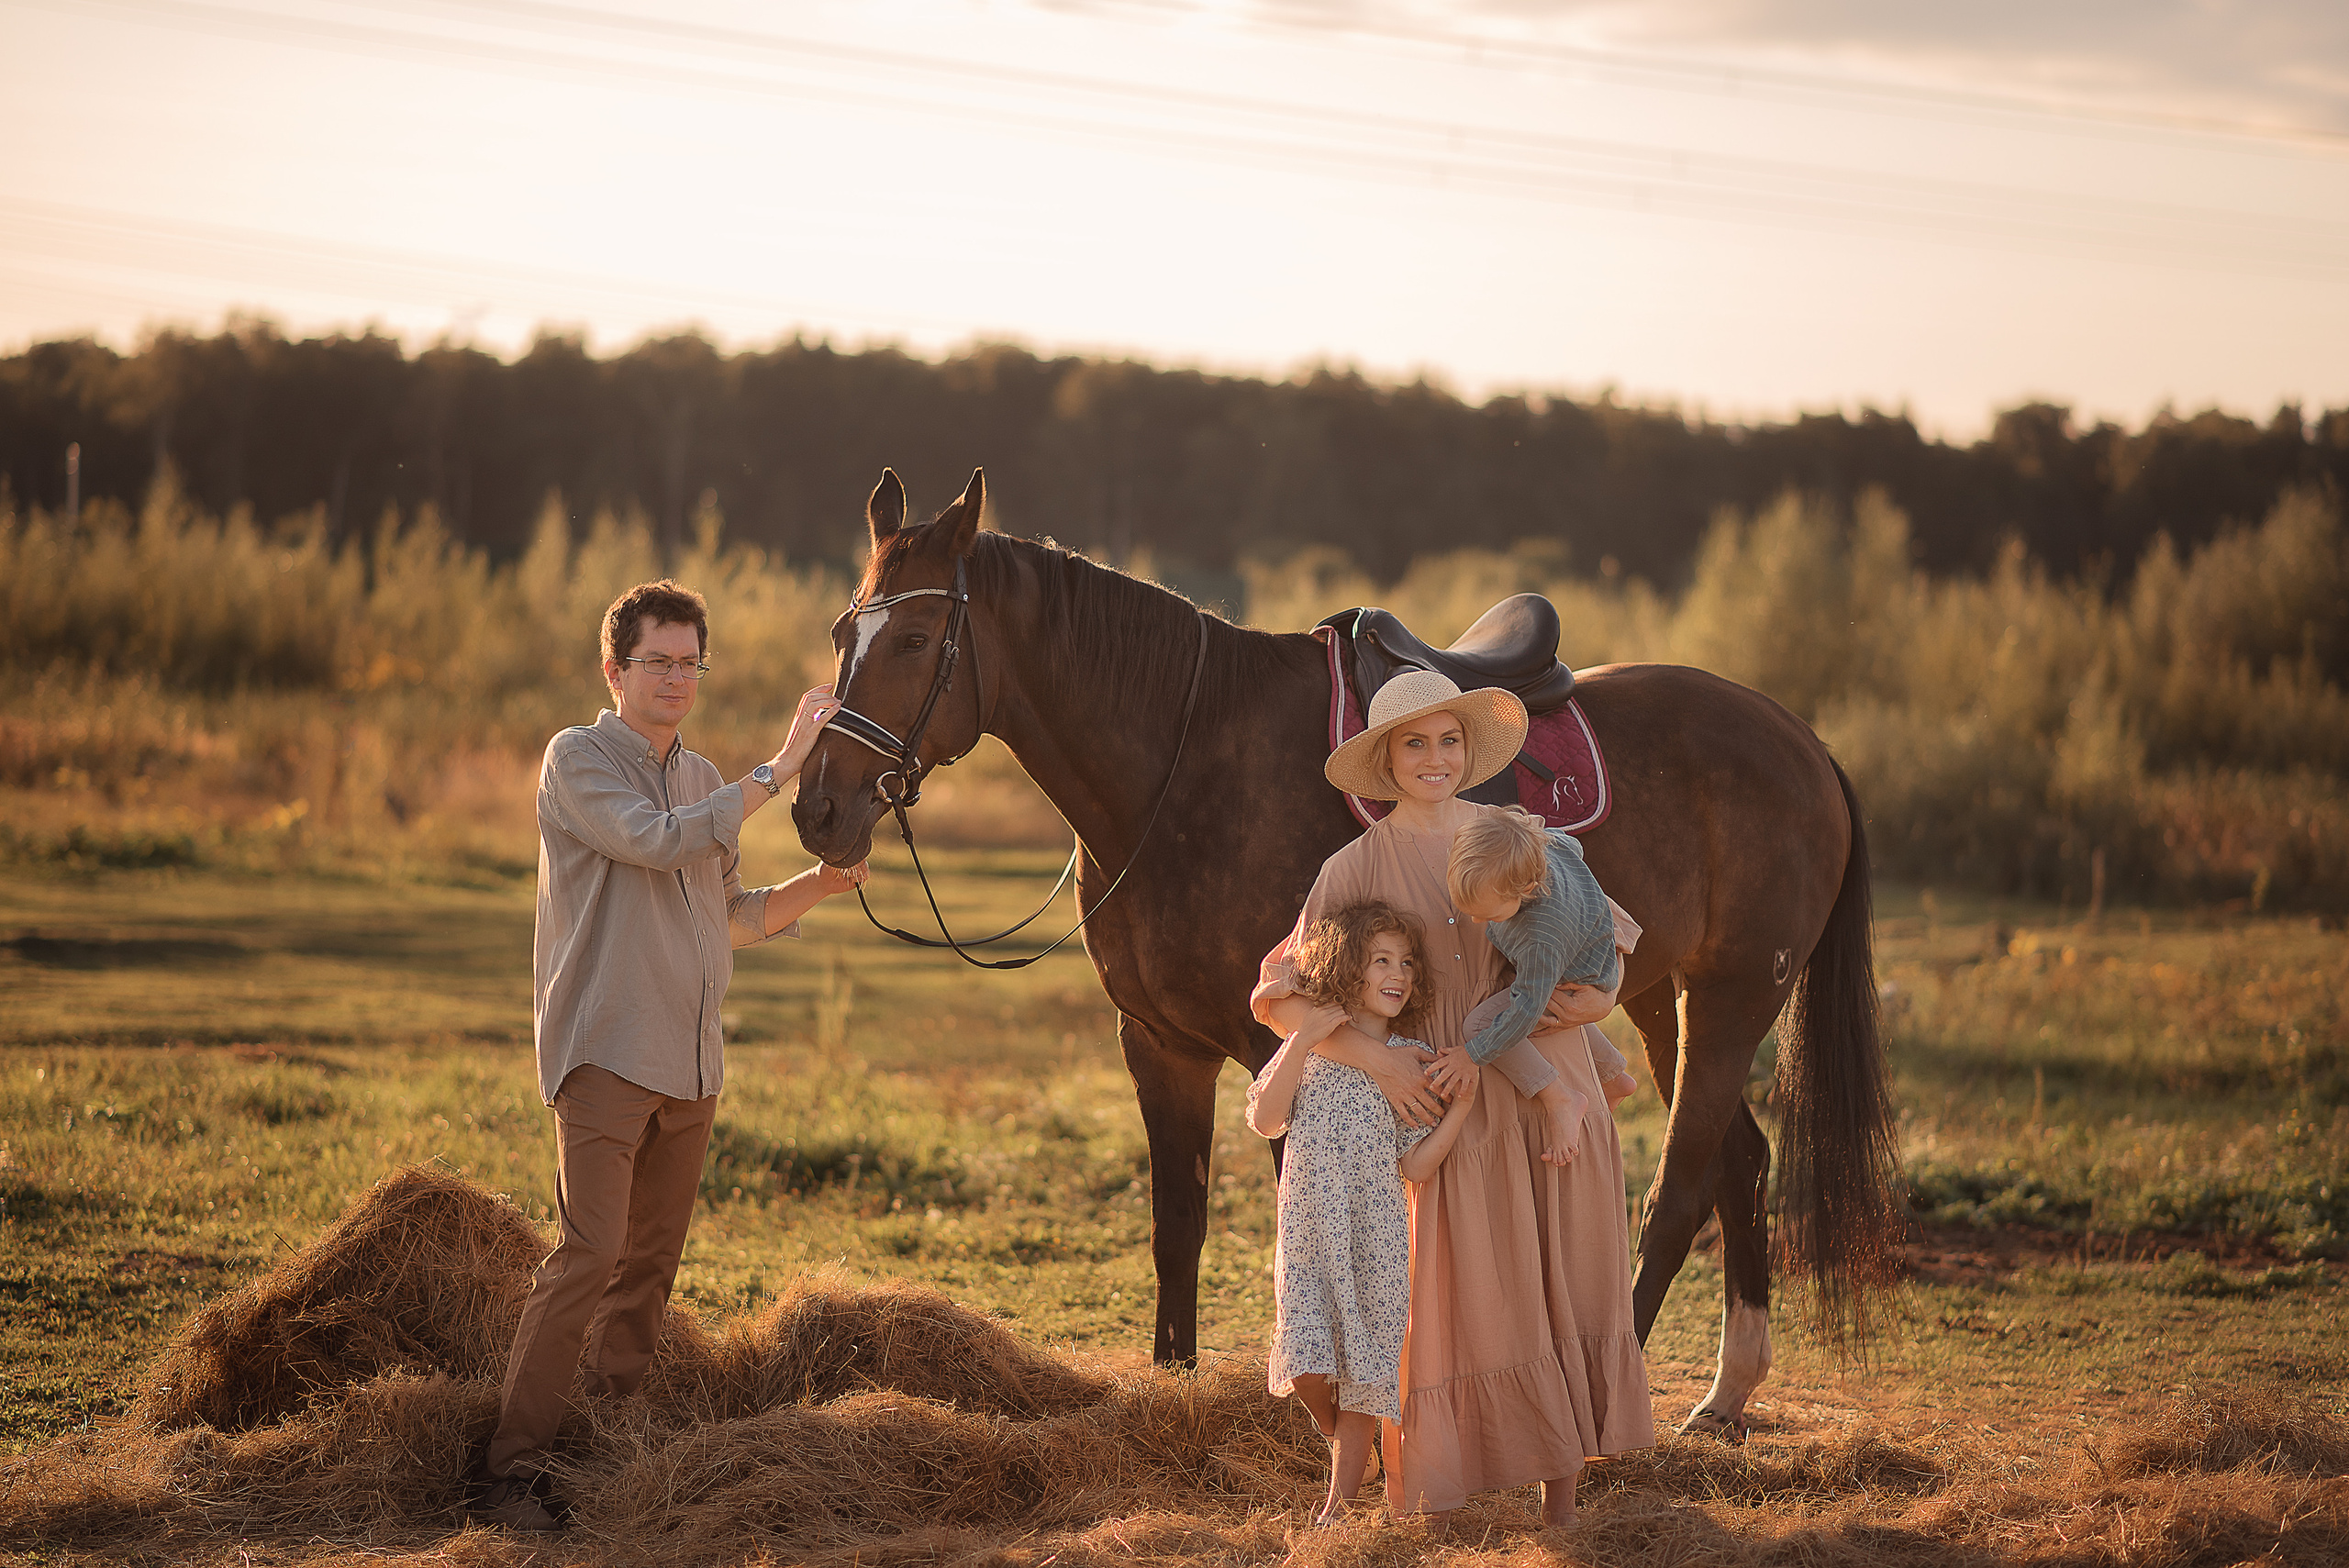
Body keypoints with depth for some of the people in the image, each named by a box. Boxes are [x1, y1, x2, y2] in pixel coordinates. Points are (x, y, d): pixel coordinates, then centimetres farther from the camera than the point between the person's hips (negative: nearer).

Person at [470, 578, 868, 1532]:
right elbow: (657, 842, -21)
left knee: (651, 1263, 7)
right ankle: (509, 1470, -16)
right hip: (603, 1054, -7)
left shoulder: (701, 780, 18)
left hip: (690, 1062, 7)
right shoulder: (578, 760, -5)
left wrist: (817, 886, 7)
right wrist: (777, 773, -20)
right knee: (591, 1251, -17)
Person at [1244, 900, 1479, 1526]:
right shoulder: (1308, 1046, 4)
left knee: (1362, 1362, -1)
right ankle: (1343, 1445, 21)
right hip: (1309, 1232, 0)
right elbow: (1265, 1120, -8)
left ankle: (1342, 1495, 12)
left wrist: (1462, 1105, -16)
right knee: (1308, 1363, -10)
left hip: (1375, 1234, 0)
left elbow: (1415, 1166, -3)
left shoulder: (1413, 1062, 3)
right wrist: (1303, 1044, -15)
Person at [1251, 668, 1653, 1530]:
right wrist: (1372, 1058, -15)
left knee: (1568, 1291, 5)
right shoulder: (1355, 870, 0)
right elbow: (1278, 999, -2)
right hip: (1448, 1104, -3)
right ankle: (1439, 1492, 6)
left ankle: (1561, 1488, 14)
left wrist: (1597, 993, -5)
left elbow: (1603, 928, 17)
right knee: (1460, 1303, -4)